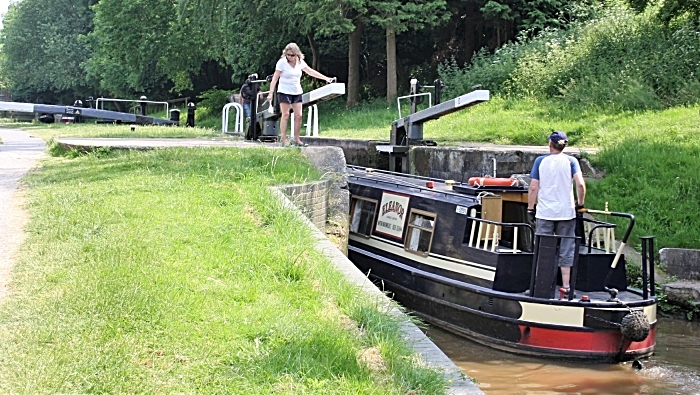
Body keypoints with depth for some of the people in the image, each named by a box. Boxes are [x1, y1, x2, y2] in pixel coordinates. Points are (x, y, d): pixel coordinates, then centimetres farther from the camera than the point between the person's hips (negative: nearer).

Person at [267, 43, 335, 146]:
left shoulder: (300, 62, 5)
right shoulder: (282, 62, -9)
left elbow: (311, 71, 15)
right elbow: (275, 79, -9)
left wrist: (325, 78, 15)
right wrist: (271, 93, -15)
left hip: (297, 92, 5)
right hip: (284, 92, -5)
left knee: (298, 115, -1)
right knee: (285, 115, -8)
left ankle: (296, 139, 4)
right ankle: (284, 140, -7)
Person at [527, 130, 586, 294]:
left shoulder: (540, 161, 0)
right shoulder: (571, 161, -2)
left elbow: (533, 187, -4)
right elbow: (580, 184, -14)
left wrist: (530, 208, 5)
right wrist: (580, 203, 1)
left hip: (544, 213, 0)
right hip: (566, 212, 0)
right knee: (565, 249, 7)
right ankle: (566, 285, 9)